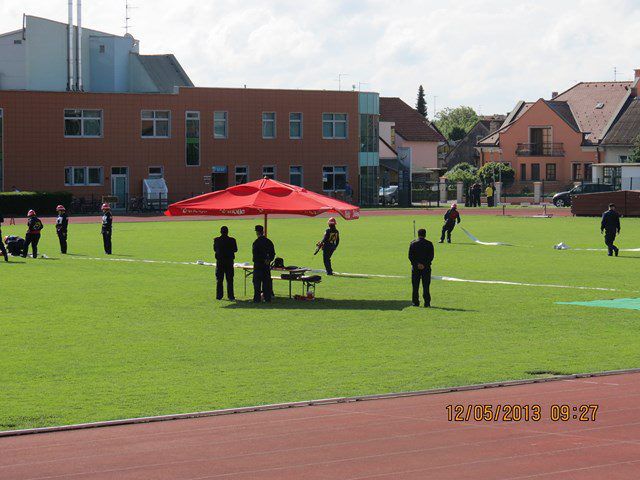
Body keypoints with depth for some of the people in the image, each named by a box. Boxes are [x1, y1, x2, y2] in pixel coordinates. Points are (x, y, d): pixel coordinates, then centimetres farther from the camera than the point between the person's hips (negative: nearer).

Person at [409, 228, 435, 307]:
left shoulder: (413, 243, 1)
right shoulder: (429, 244, -2)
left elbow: (410, 256, -5)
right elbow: (431, 256, -7)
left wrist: (417, 264, -8)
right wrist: (424, 264, -9)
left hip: (415, 267, 1)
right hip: (426, 268, -1)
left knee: (415, 286, 6)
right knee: (426, 286, 3)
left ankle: (416, 302, 5)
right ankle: (427, 302, 0)